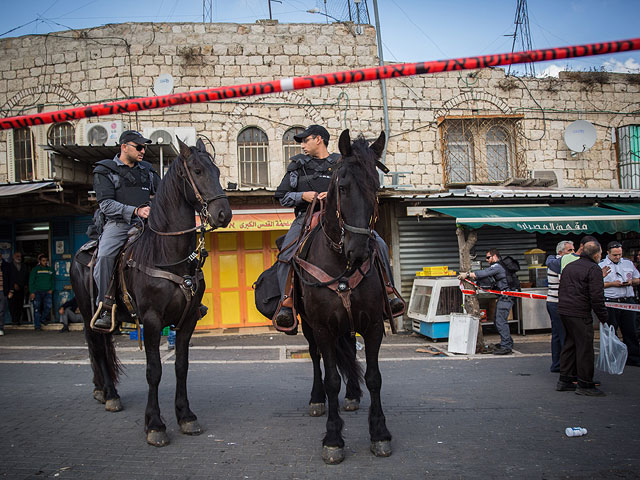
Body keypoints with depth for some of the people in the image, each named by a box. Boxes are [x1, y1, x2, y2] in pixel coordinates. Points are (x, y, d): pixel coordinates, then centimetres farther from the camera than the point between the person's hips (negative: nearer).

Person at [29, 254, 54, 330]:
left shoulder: (50, 269, 14)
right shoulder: (35, 269, 3)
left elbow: (52, 281, 22)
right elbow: (31, 282, 0)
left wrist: (51, 289, 7)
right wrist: (32, 292, -8)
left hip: (47, 292, 3)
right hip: (37, 292, -3)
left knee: (48, 306, -11)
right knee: (37, 308, -4)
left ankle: (43, 319, 15)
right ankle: (37, 325, 1)